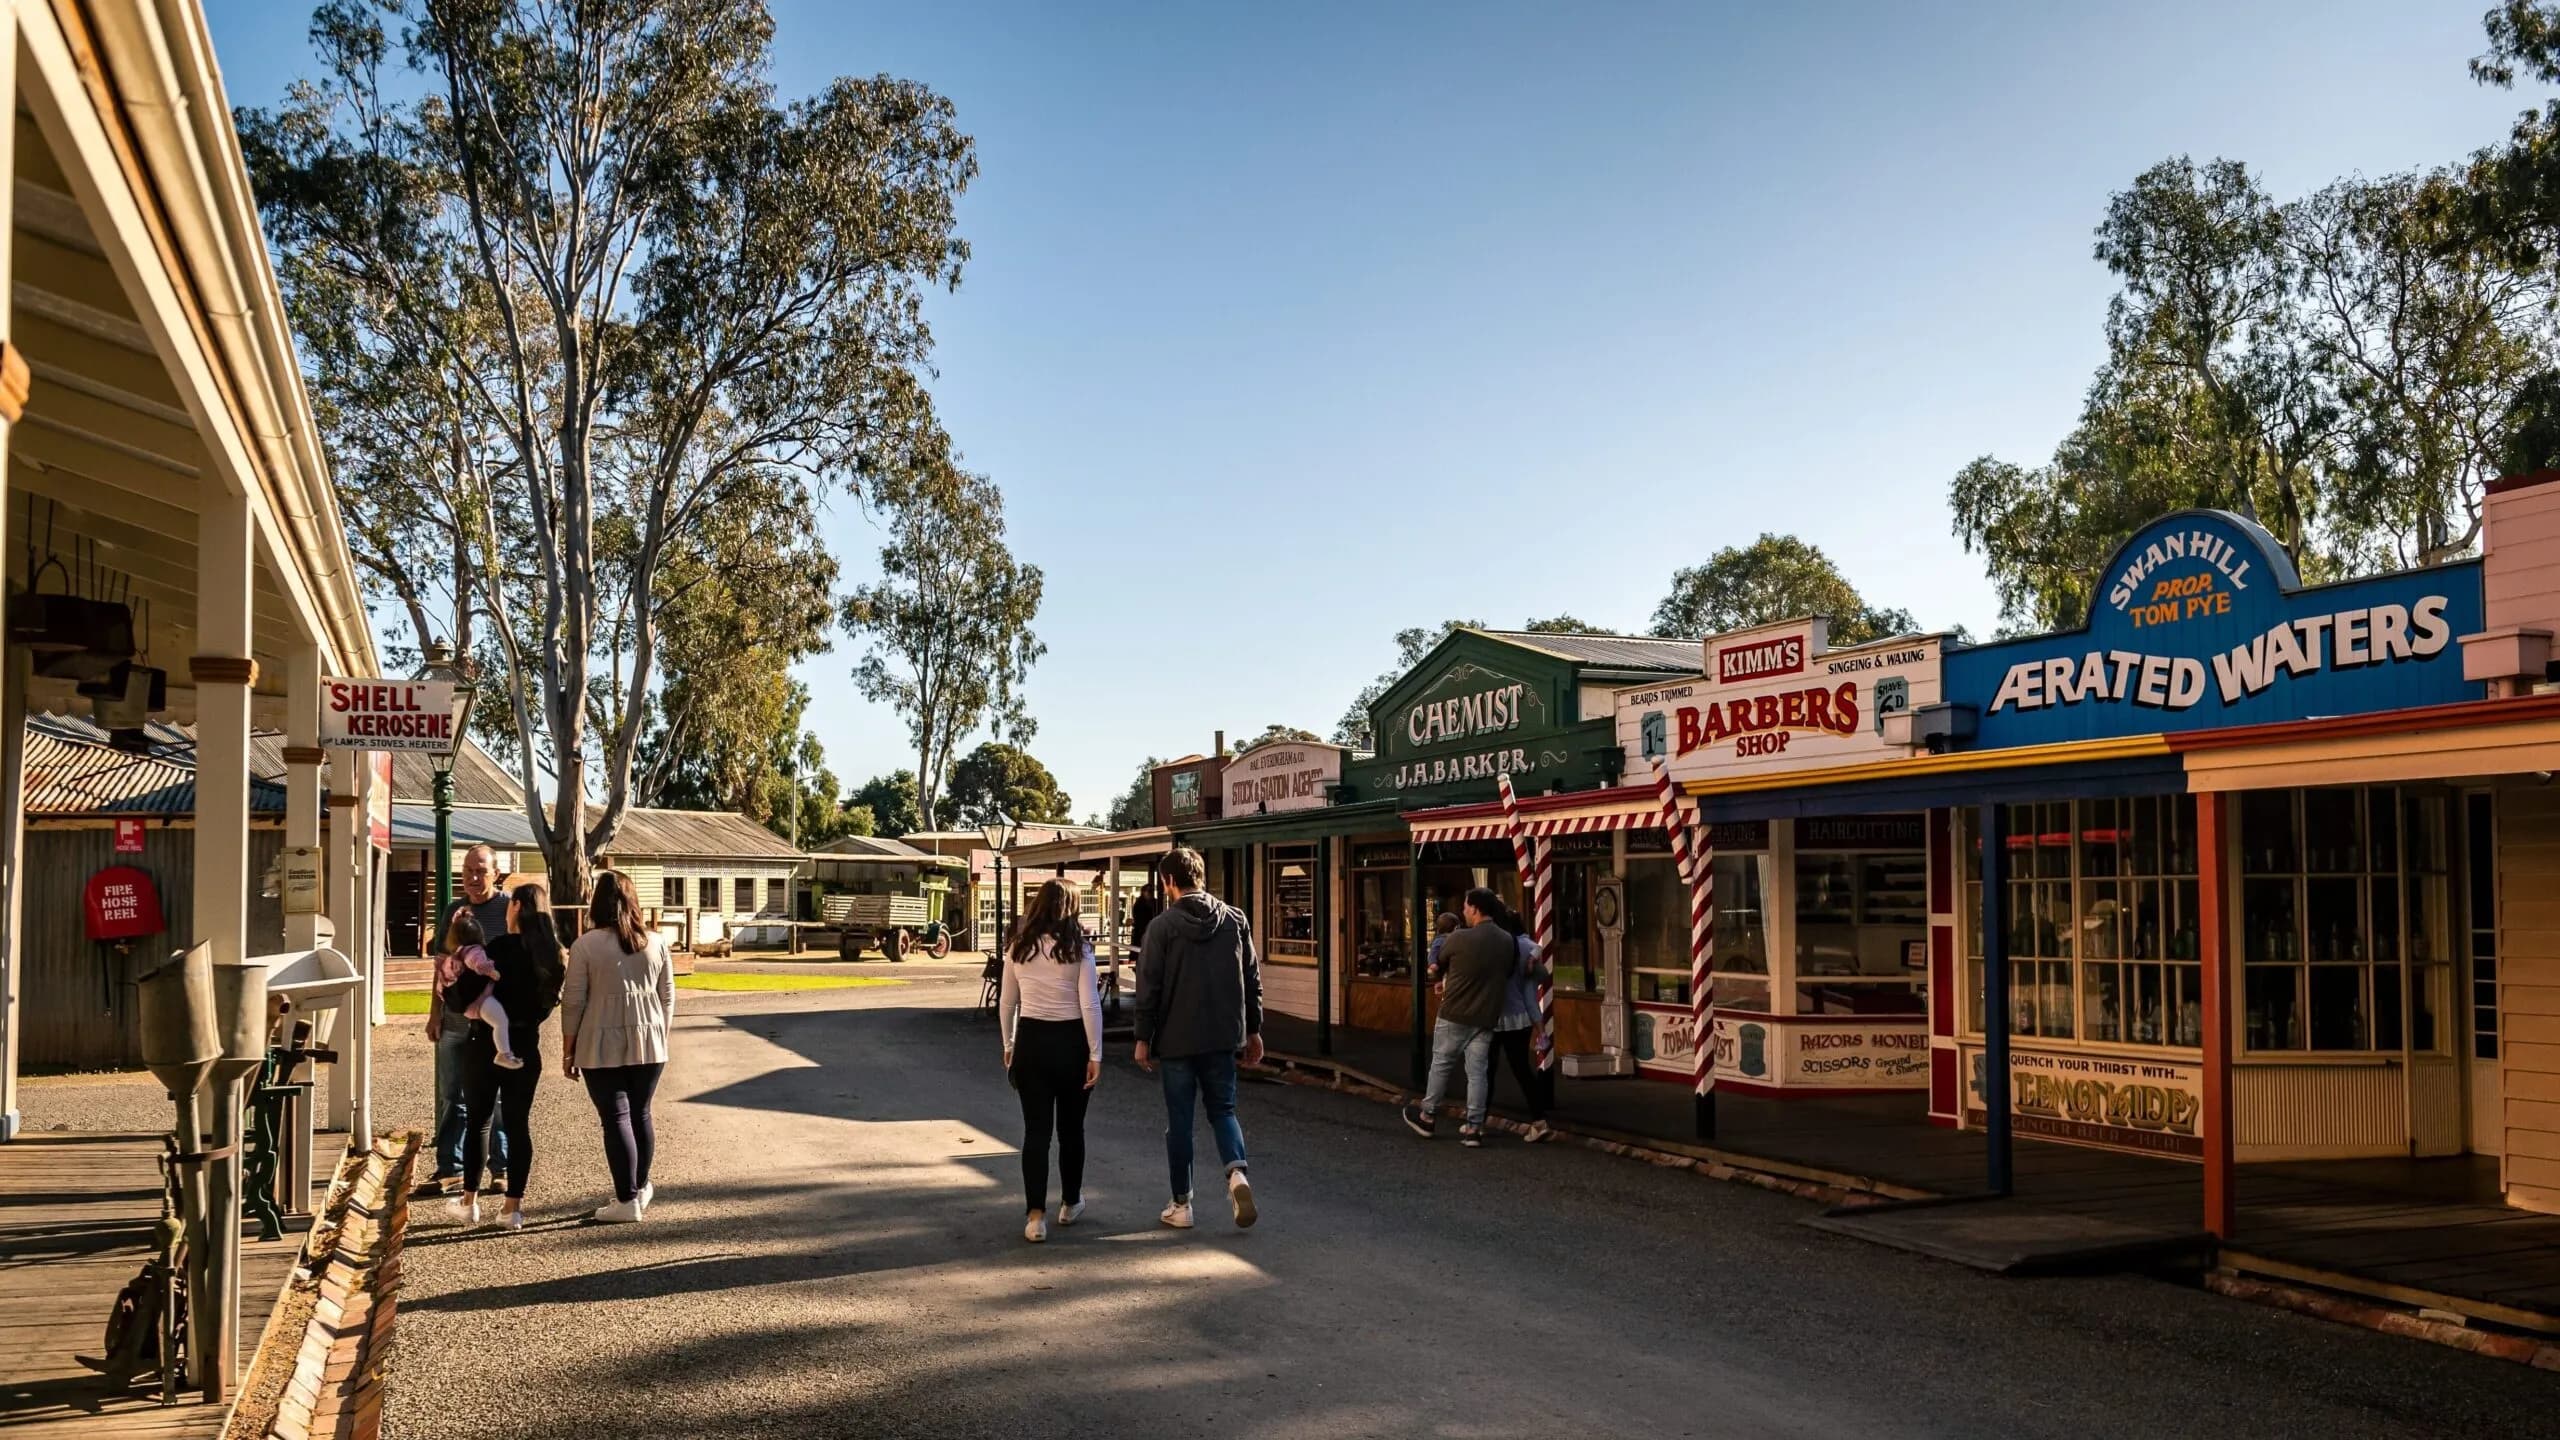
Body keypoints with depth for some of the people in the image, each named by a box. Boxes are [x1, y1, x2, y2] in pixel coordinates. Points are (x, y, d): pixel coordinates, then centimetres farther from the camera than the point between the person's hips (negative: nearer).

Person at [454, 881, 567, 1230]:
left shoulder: (501, 946, -13)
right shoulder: (552, 951, 1)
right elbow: (551, 1001, 7)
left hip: (488, 1042, -4)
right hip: (527, 1045, 4)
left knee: (479, 1122, 9)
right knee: (518, 1123, 8)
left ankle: (469, 1201, 16)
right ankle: (513, 1206, 9)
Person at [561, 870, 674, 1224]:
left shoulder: (586, 945, -7)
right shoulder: (656, 944, 4)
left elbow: (573, 1003, -5)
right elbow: (667, 998, 10)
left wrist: (568, 1051, 3)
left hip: (603, 1047, -4)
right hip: (649, 1045, 4)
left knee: (616, 1118, 0)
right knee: (640, 1114, 16)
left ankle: (627, 1201, 0)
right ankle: (640, 1188, 29)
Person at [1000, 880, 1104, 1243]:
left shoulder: (1019, 947, 1)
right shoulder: (1078, 948, -8)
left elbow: (1006, 1002, 7)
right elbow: (1090, 1004, -11)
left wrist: (1008, 1044, 19)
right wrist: (1095, 1054, -7)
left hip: (1030, 1040, 2)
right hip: (1070, 1040, -2)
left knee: (1036, 1130, 4)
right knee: (1071, 1128, 14)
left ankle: (1036, 1216, -2)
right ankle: (1070, 1203, 29)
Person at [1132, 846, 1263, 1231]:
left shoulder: (1163, 925, -9)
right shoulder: (1236, 919, 3)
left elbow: (1149, 986, -9)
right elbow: (1252, 979, 6)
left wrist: (1143, 1038, 0)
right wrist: (1253, 1030, 15)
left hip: (1177, 1039, -3)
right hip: (1223, 1036, 3)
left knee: (1179, 1120, 7)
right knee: (1222, 1109, 15)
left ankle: (1181, 1205, 12)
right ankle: (1237, 1172, -10)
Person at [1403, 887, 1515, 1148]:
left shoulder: (1460, 939, -15)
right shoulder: (1509, 941, 1)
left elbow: (1440, 963, 3)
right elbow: (1511, 971, 15)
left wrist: (1443, 982, 25)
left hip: (1455, 1014, -4)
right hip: (1486, 1018, 4)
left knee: (1441, 1065, 12)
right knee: (1478, 1071, 7)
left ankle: (1428, 1117, 24)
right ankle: (1474, 1128, 7)